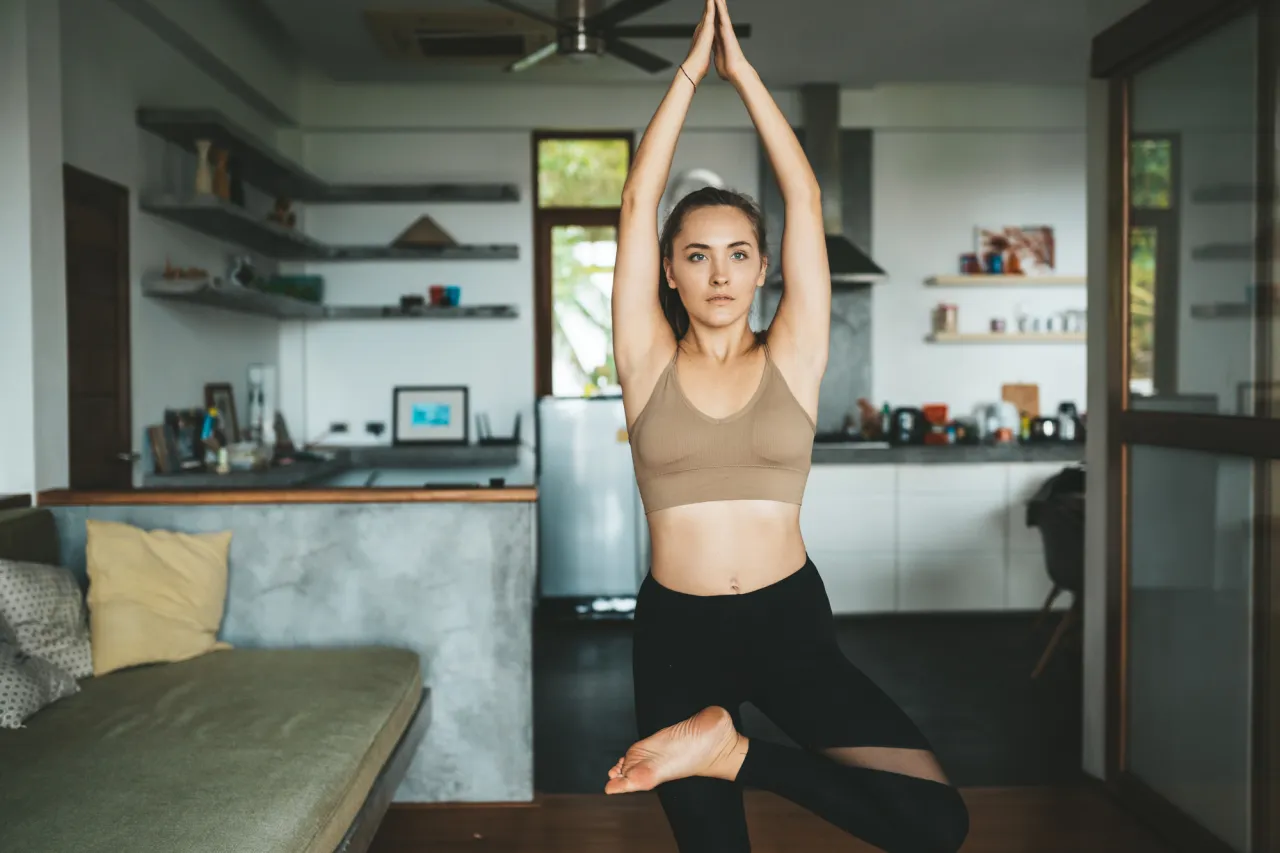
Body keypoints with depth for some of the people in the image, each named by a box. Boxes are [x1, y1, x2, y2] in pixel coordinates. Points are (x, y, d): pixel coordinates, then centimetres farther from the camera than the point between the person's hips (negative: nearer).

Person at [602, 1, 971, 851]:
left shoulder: (792, 360, 2)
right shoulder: (650, 363, 1)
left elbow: (806, 198, -2)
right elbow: (637, 202, -4)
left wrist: (744, 70, 0)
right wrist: (690, 71, -2)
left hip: (791, 620, 1)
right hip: (678, 630, 0)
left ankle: (729, 747, 1)